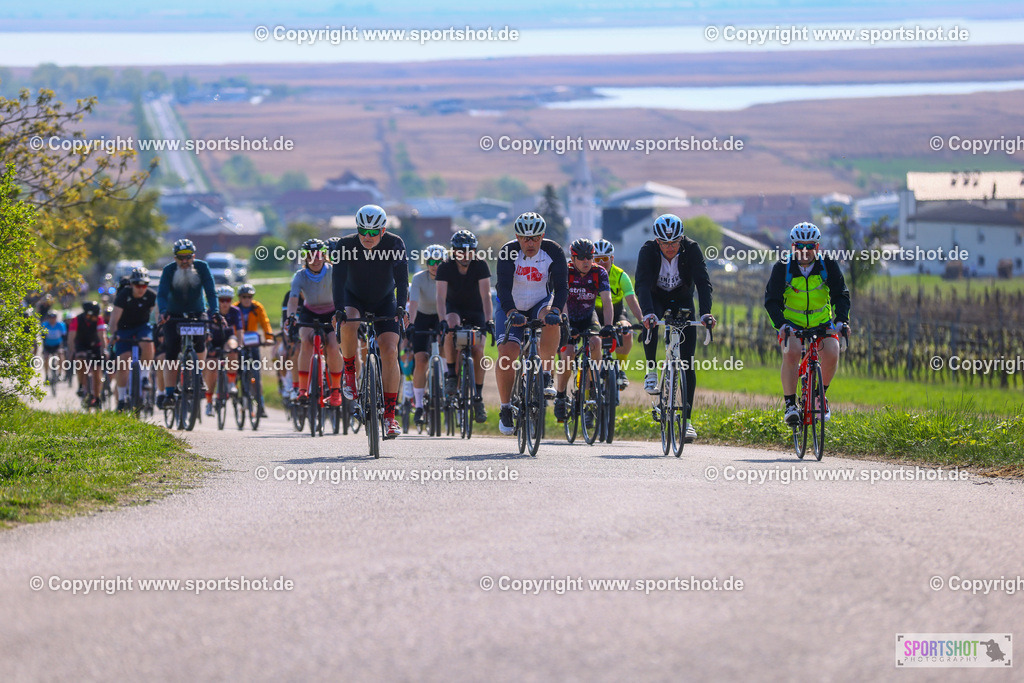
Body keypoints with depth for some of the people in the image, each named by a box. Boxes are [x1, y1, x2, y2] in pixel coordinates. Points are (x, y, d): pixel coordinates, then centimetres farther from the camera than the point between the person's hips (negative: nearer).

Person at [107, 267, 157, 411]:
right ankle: (122, 398, 1)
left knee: (147, 345, -34)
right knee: (122, 365, -10)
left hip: (143, 327, 1)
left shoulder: (151, 296, -16)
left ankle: (145, 376, -13)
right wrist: (113, 334, -41)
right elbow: (115, 318, -25)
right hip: (124, 329, -1)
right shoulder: (123, 295, -21)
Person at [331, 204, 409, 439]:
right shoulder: (345, 245, -22)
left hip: (385, 302, 0)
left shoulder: (395, 245, -21)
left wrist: (401, 308, -39)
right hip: (354, 299, 0)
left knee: (389, 351, -15)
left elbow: (401, 279, -25)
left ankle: (389, 414, -12)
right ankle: (350, 373, -12)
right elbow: (339, 279, -30)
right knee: (348, 323, -36)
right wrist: (339, 309, -43)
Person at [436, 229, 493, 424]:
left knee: (478, 350, -15)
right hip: (454, 308, 0)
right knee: (451, 330, -35)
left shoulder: (480, 265, -21)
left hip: (475, 311, 0)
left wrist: (488, 321, -40)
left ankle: (478, 397, -3)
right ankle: (451, 375, -22)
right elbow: (441, 297, -30)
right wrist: (443, 321, -46)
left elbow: (486, 295, -28)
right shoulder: (445, 268, -21)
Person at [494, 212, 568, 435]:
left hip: (540, 305, 1)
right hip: (512, 308, -1)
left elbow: (561, 287, -22)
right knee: (507, 353, -19)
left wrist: (555, 310, -41)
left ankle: (546, 376, -20)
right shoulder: (508, 253, -20)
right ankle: (505, 409, -5)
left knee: (551, 322, -35)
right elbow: (504, 288, -30)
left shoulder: (553, 252, -16)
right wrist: (512, 313, -48)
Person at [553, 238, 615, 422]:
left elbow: (607, 301, -25)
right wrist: (567, 326, -46)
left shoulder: (599, 273, -16)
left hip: (588, 320, 2)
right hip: (568, 320, -2)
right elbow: (562, 301, -31)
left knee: (595, 343, -28)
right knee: (568, 353, -22)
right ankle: (560, 397, -6)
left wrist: (607, 325, -42)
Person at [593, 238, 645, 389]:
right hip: (594, 313, 0)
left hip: (616, 312, 0)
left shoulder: (621, 276, -18)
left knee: (626, 333, -31)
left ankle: (620, 368, -9)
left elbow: (631, 300, -25)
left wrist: (641, 320, -40)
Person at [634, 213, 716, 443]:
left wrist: (706, 312, -48)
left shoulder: (691, 249, -25)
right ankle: (651, 370, -14)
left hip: (682, 299, 0)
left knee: (687, 361, -9)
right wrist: (647, 312, -54)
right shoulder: (648, 250, -27)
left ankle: (686, 419, -5)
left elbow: (703, 282, -32)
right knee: (650, 324, -37)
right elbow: (642, 284, -37)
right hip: (656, 297, 0)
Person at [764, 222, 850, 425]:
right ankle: (790, 404, -21)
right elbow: (771, 300, -17)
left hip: (821, 322, 1)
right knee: (791, 353, -30)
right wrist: (781, 324, -34)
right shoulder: (782, 268, -15)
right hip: (791, 322, -1)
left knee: (831, 354, -23)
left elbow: (841, 295, -13)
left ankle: (821, 393, 6)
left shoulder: (828, 266, -12)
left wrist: (841, 320, -31)